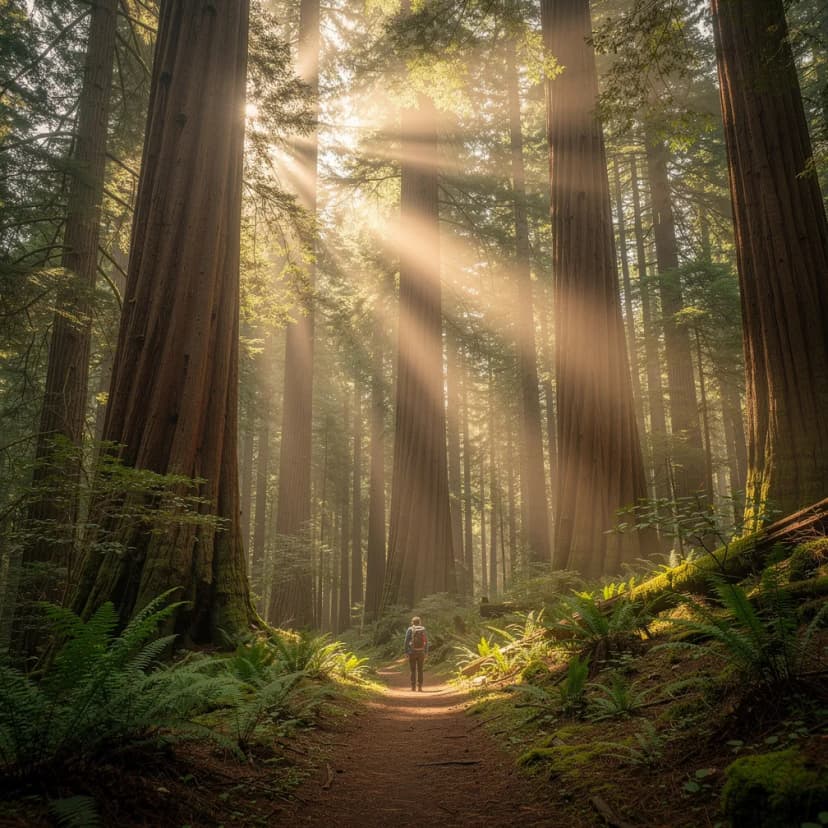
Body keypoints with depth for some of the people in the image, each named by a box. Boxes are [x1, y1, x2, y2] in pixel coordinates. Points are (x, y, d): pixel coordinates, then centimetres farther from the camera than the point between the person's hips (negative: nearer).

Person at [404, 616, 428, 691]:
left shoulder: (409, 630, -3)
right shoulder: (423, 630, 4)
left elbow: (406, 641, -8)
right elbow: (426, 642, 2)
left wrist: (406, 652, -4)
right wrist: (426, 653, 7)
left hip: (412, 652, -2)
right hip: (421, 652, 2)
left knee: (413, 670, 6)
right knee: (420, 670, 8)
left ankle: (413, 687, 4)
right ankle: (419, 687, 3)